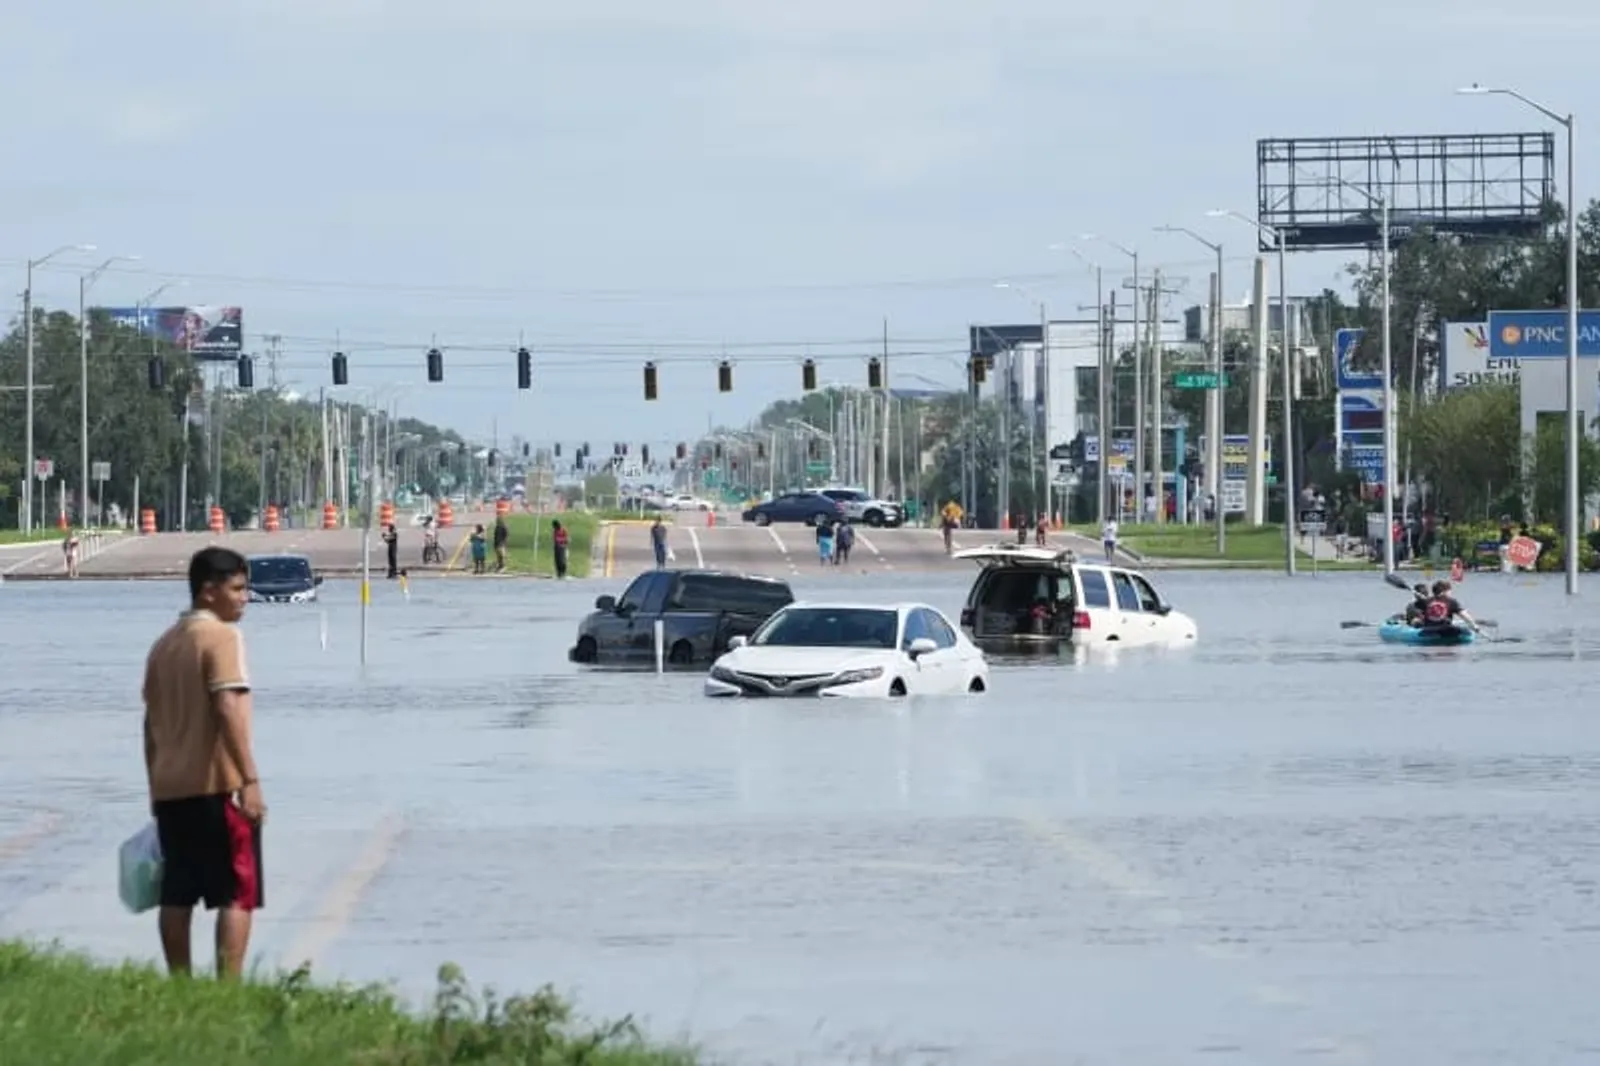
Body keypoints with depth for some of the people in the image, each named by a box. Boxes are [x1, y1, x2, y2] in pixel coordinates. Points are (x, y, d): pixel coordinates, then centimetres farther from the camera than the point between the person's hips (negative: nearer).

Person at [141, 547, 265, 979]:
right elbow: (229, 710, -20)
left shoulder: (164, 644, 14)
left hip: (170, 788, 8)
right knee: (237, 893, -5)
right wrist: (250, 780, -24)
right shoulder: (221, 636, -10)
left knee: (177, 895, 10)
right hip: (217, 786, -8)